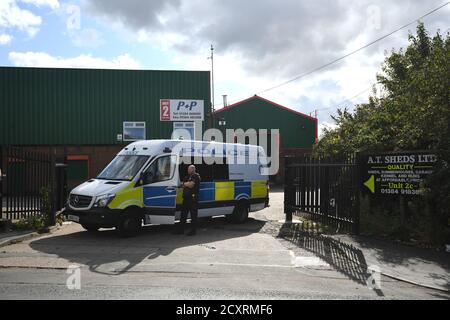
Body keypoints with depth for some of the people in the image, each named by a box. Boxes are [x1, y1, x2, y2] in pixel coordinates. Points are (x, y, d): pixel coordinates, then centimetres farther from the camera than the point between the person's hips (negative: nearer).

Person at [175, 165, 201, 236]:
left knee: (193, 215, -3)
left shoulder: (196, 176, -7)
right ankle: (181, 230, 19)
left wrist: (184, 184, -2)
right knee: (183, 214, 12)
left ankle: (193, 230, 3)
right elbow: (183, 185, 18)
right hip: (186, 197, 9)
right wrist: (188, 184, -3)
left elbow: (191, 184, -19)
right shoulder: (188, 176, 22)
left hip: (193, 198, -9)